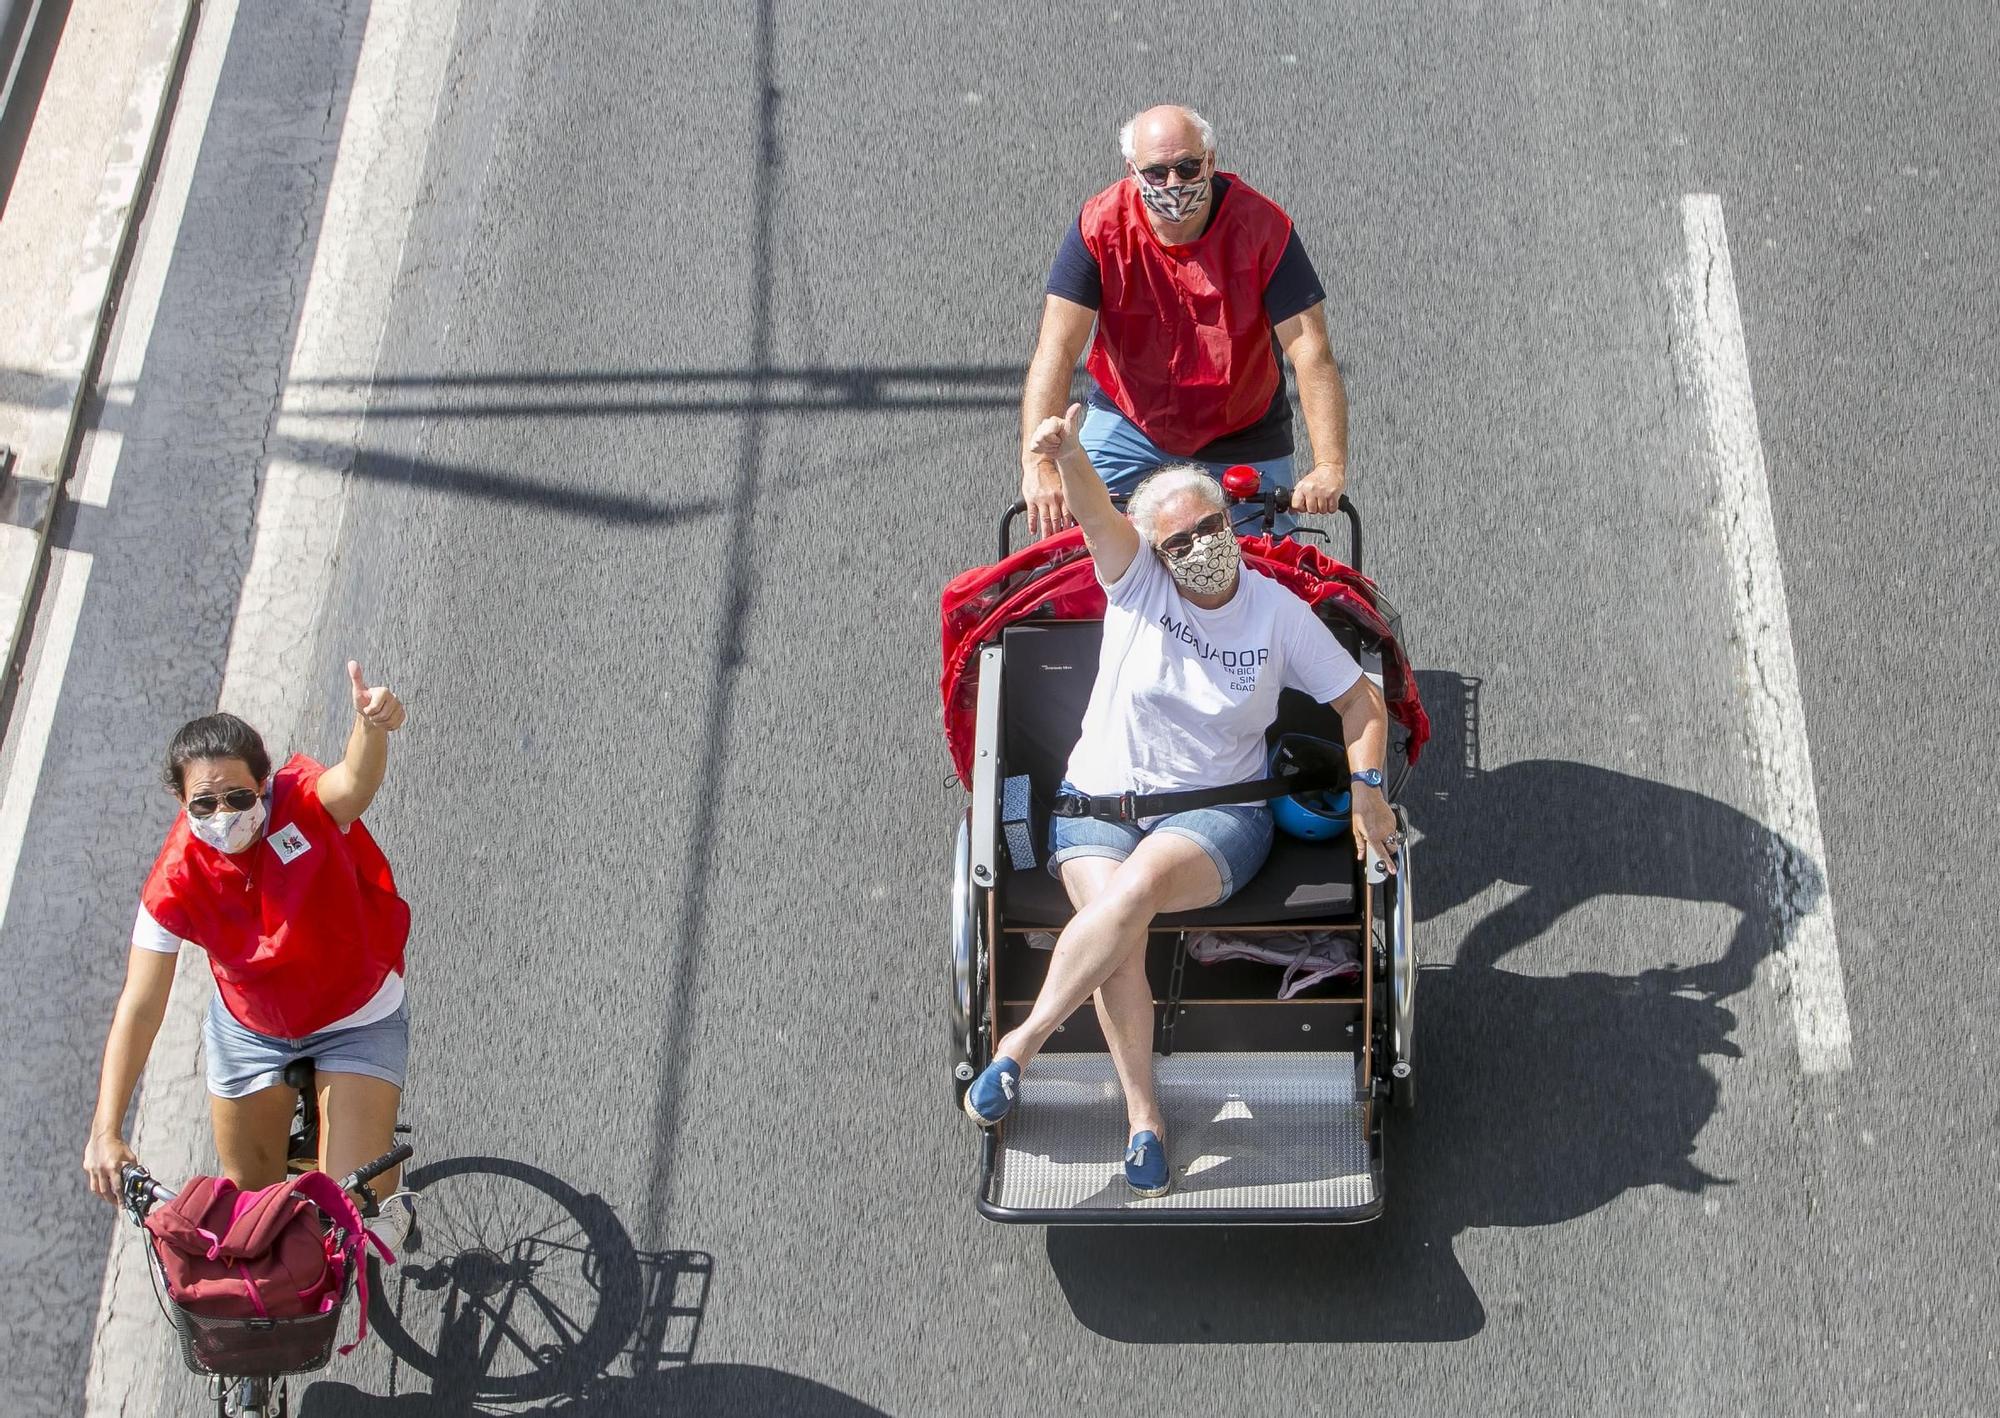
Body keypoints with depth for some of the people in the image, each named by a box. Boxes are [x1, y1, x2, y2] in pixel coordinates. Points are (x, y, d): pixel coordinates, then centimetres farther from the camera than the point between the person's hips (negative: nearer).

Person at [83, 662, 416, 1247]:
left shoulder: (306, 802, -28)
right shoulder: (177, 879, -23)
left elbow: (355, 781, -54)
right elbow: (139, 1006, -22)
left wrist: (373, 725, -79)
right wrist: (105, 1131, -29)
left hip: (358, 1022, -2)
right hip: (249, 1029, 3)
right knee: (251, 1193, 16)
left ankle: (393, 1208, 24)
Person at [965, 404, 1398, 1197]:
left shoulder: (1278, 612, 1)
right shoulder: (1136, 580, -1)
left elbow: (1360, 700, 9)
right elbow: (1092, 509, -22)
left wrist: (1367, 789, -6)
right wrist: (1067, 453, -43)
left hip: (1221, 811, -1)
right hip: (1099, 801, 1)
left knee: (1136, 889, -33)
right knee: (1114, 923, -29)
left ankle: (1020, 1044, -24)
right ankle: (1143, 1114, -22)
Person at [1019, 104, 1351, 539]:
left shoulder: (1262, 226, -20)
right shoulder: (1101, 225, -18)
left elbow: (1311, 354, -23)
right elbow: (1056, 350, -23)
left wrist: (1329, 467, -36)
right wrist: (1038, 465, -37)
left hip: (1243, 442, 0)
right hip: (1126, 427, 0)